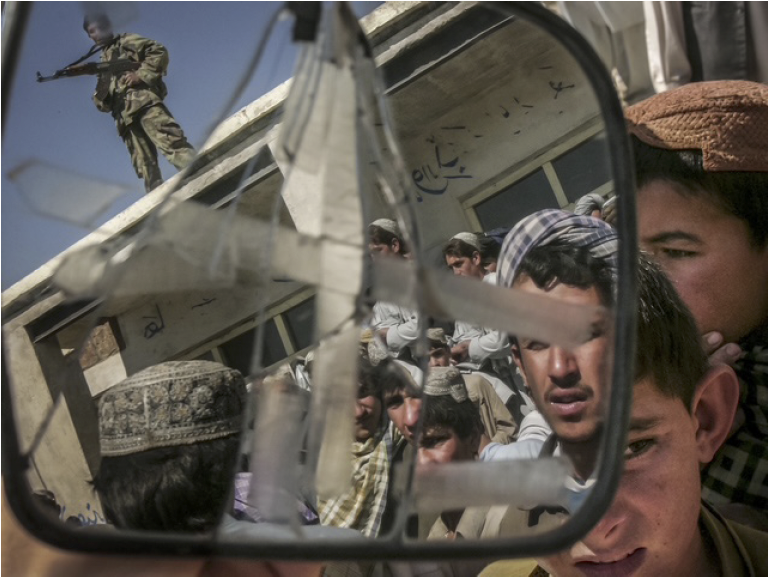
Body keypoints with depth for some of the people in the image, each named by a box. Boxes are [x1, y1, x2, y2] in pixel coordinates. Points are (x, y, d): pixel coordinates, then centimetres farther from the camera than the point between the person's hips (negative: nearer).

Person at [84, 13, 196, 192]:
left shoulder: (126, 41, 17)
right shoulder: (104, 62, 33)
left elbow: (159, 51, 1)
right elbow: (103, 103, 28)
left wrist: (142, 74, -10)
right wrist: (100, 94, 5)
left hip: (143, 101, -6)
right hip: (125, 116, 7)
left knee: (171, 143, -26)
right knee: (145, 167, -5)